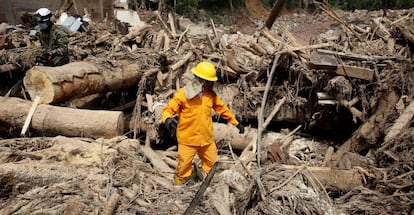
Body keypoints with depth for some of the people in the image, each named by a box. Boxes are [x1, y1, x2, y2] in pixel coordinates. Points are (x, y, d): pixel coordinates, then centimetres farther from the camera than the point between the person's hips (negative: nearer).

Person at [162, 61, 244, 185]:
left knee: (212, 165, 18)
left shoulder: (211, 94, 2)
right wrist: (168, 119, -36)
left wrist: (236, 123, 18)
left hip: (207, 139, 5)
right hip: (188, 139, -5)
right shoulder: (182, 94, -14)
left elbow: (222, 109, 14)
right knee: (184, 167, 4)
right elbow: (168, 109, -13)